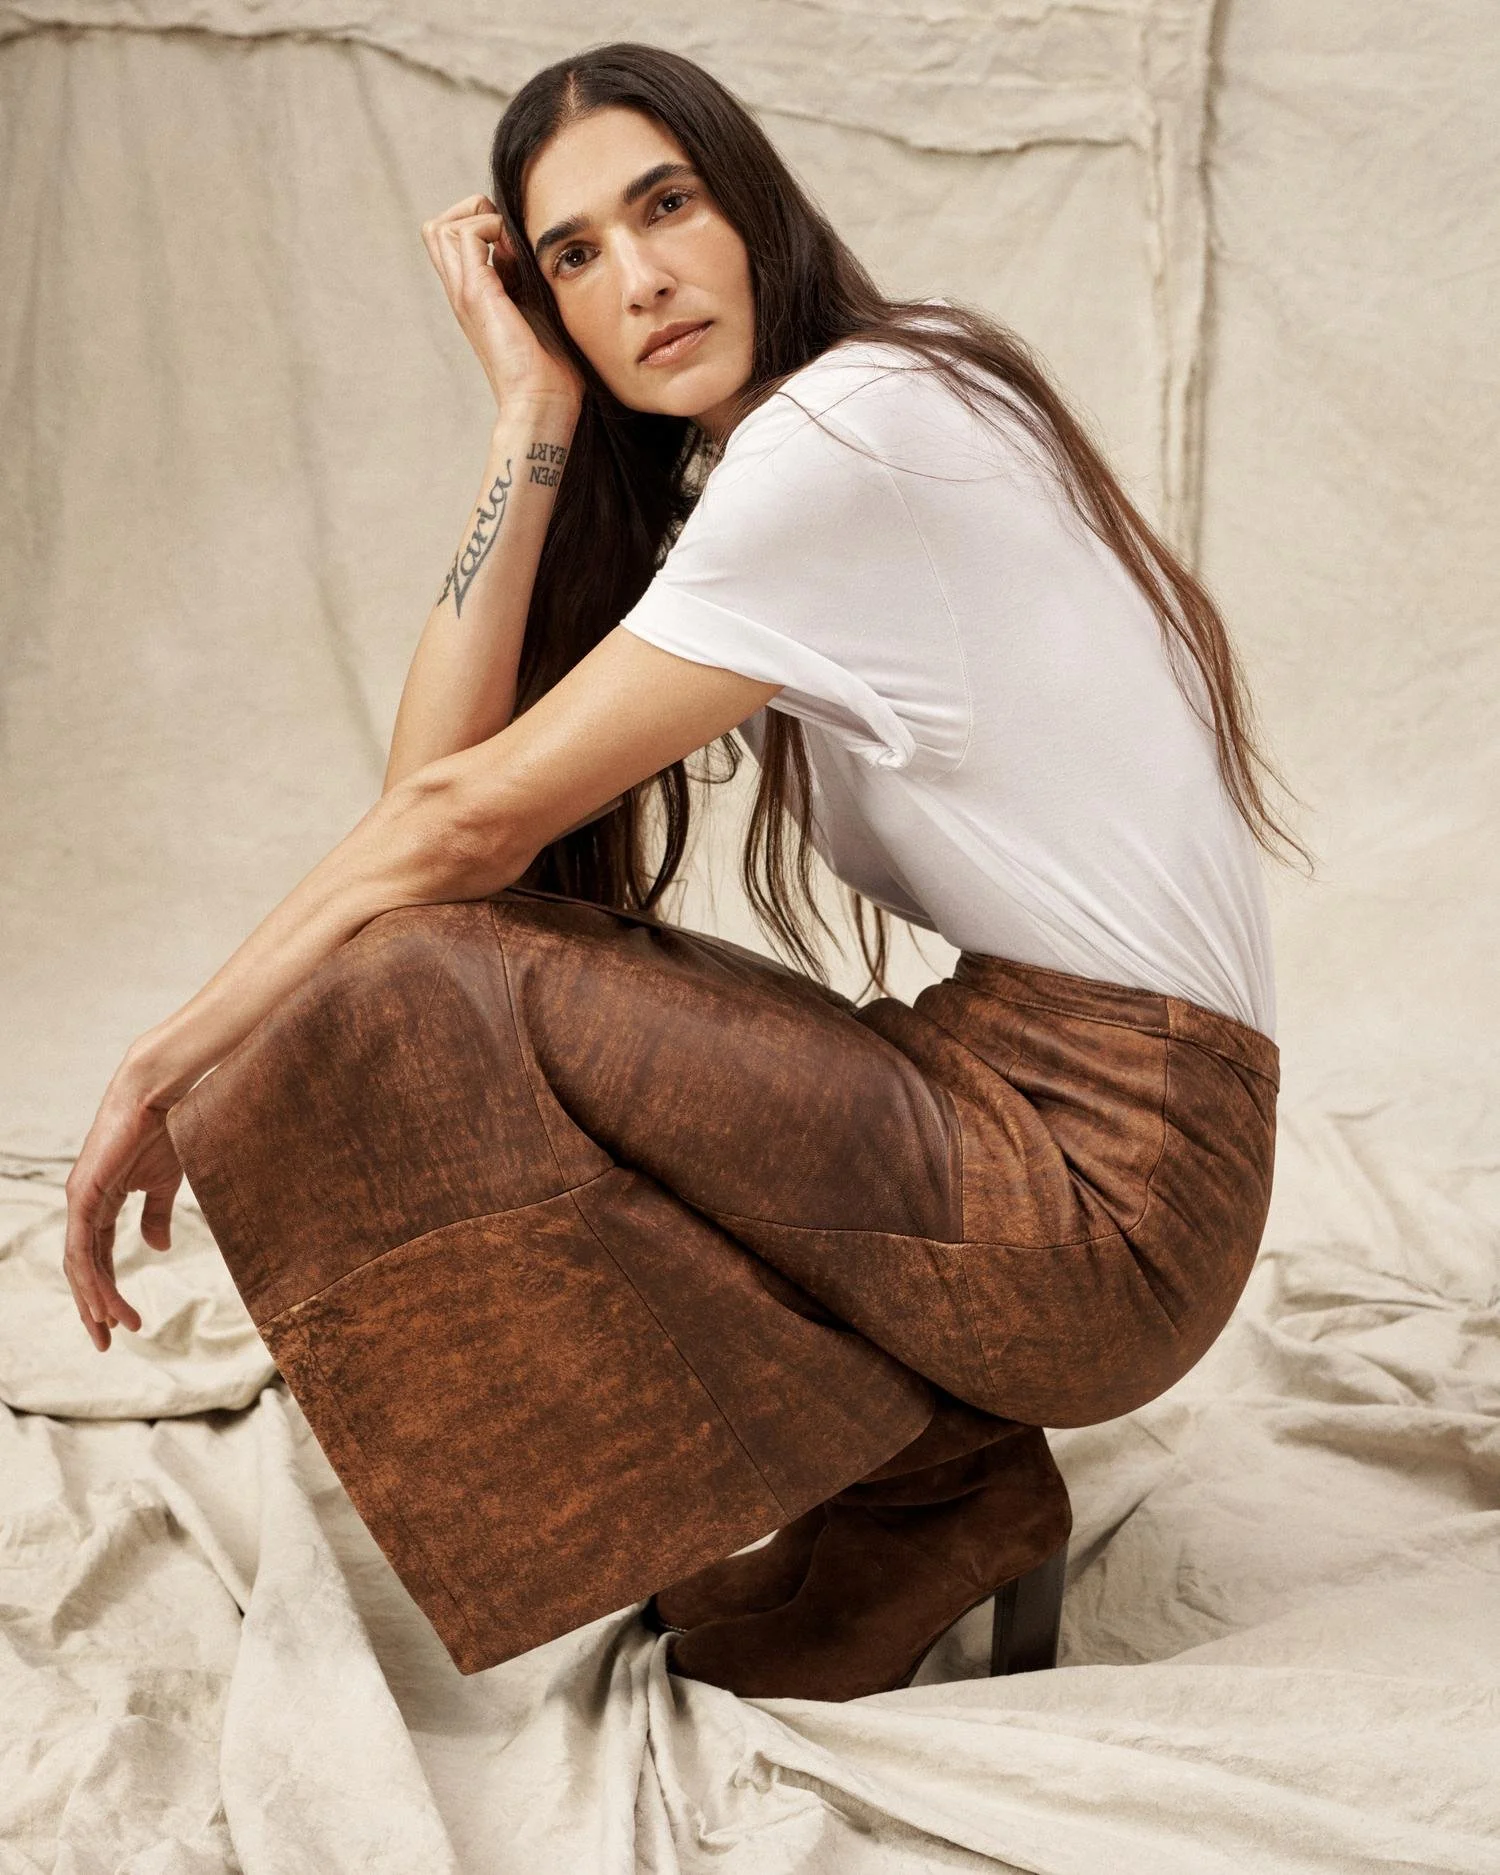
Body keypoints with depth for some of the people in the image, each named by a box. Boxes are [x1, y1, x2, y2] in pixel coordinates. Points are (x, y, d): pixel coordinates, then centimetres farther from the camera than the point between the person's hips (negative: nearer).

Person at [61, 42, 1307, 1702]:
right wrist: (536, 411, -1)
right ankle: (945, 1474, 5)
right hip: (993, 1084, 9)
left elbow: (472, 818, -16)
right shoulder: (720, 480, 14)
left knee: (409, 1007, -16)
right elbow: (439, 767, 0)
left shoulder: (853, 427, -14)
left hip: (1109, 1184, -9)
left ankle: (919, 1504, -2)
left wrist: (176, 1066, -6)